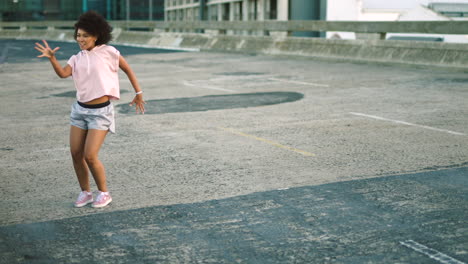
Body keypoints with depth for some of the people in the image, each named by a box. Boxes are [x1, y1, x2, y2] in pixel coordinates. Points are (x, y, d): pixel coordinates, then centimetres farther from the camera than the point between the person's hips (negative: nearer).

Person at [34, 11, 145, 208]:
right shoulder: (77, 58, 6)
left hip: (100, 112, -5)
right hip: (80, 109, 6)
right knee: (75, 154, 5)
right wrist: (51, 58, -27)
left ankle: (104, 193, 10)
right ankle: (85, 192, 23)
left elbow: (128, 70, 4)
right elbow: (63, 73, -12)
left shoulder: (108, 52, -7)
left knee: (90, 156, -11)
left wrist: (138, 93, 6)